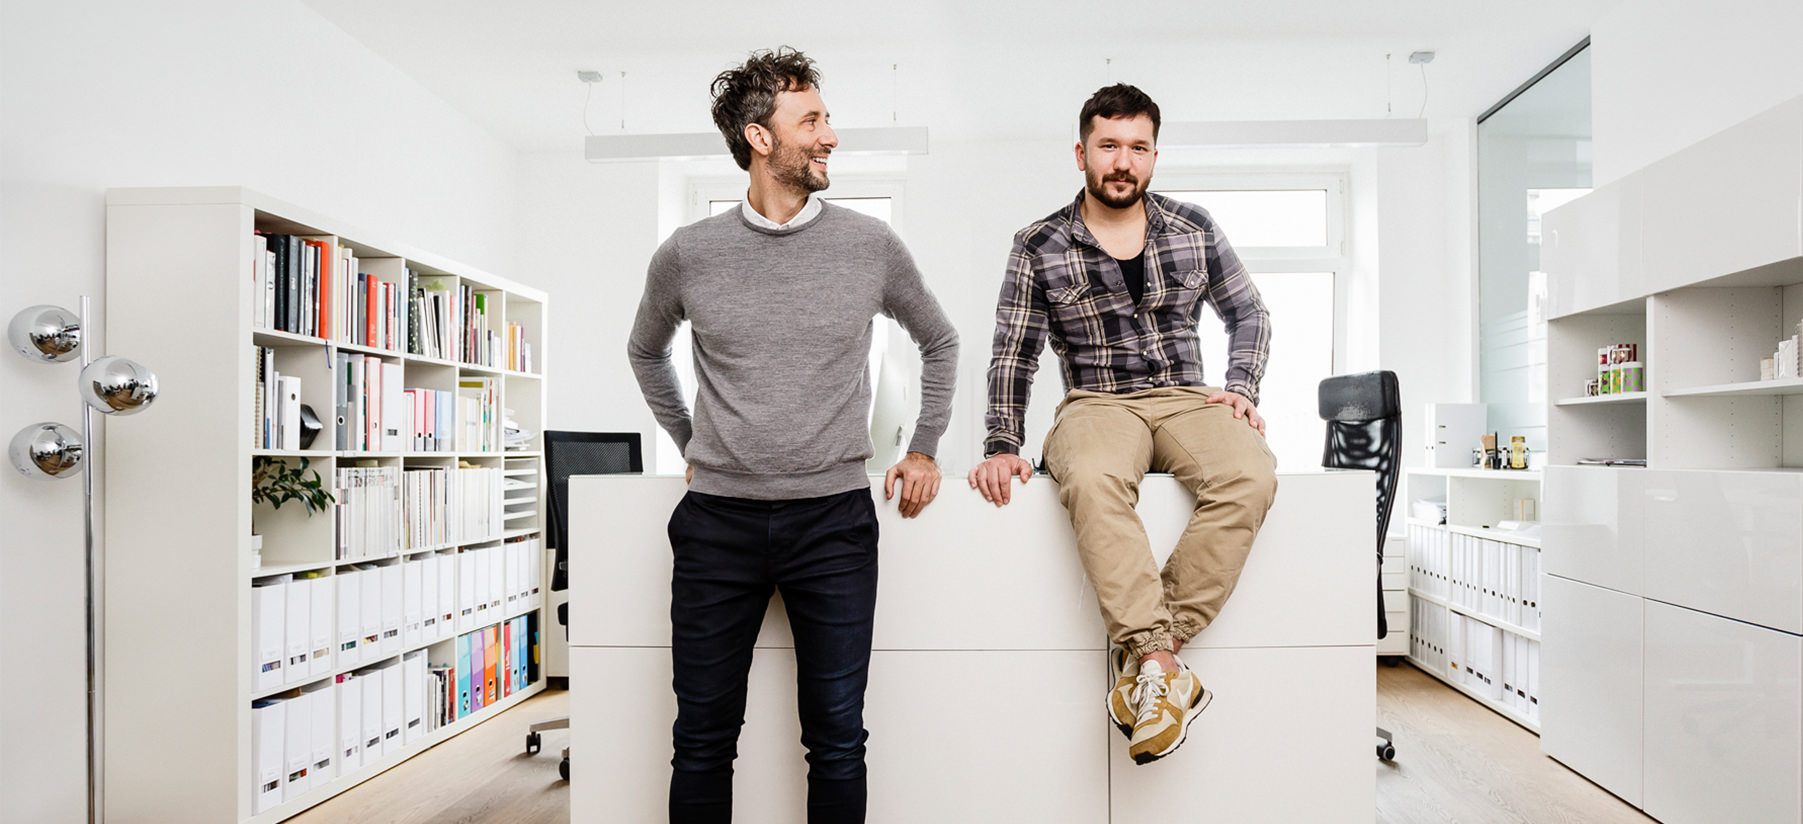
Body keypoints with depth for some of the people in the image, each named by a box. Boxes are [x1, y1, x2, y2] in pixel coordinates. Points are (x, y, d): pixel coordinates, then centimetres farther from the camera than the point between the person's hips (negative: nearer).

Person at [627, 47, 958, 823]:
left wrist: (923, 448, 10)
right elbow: (645, 353, 20)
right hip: (717, 520, 1)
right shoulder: (686, 255, 0)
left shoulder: (871, 246, 0)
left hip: (834, 520, 0)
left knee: (837, 739, 8)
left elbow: (939, 343, 16)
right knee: (704, 739, 12)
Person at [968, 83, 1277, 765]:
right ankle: (1162, 662, -33)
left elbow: (1248, 314, 20)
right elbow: (1013, 355, 4)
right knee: (1092, 478, -38)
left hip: (1187, 400, 3)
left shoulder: (1195, 229, 12)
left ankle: (1142, 656, -25)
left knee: (1250, 475, -31)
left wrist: (1240, 388, 4)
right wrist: (1002, 445, -5)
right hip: (1097, 404, -2)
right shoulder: (1039, 248, 5)